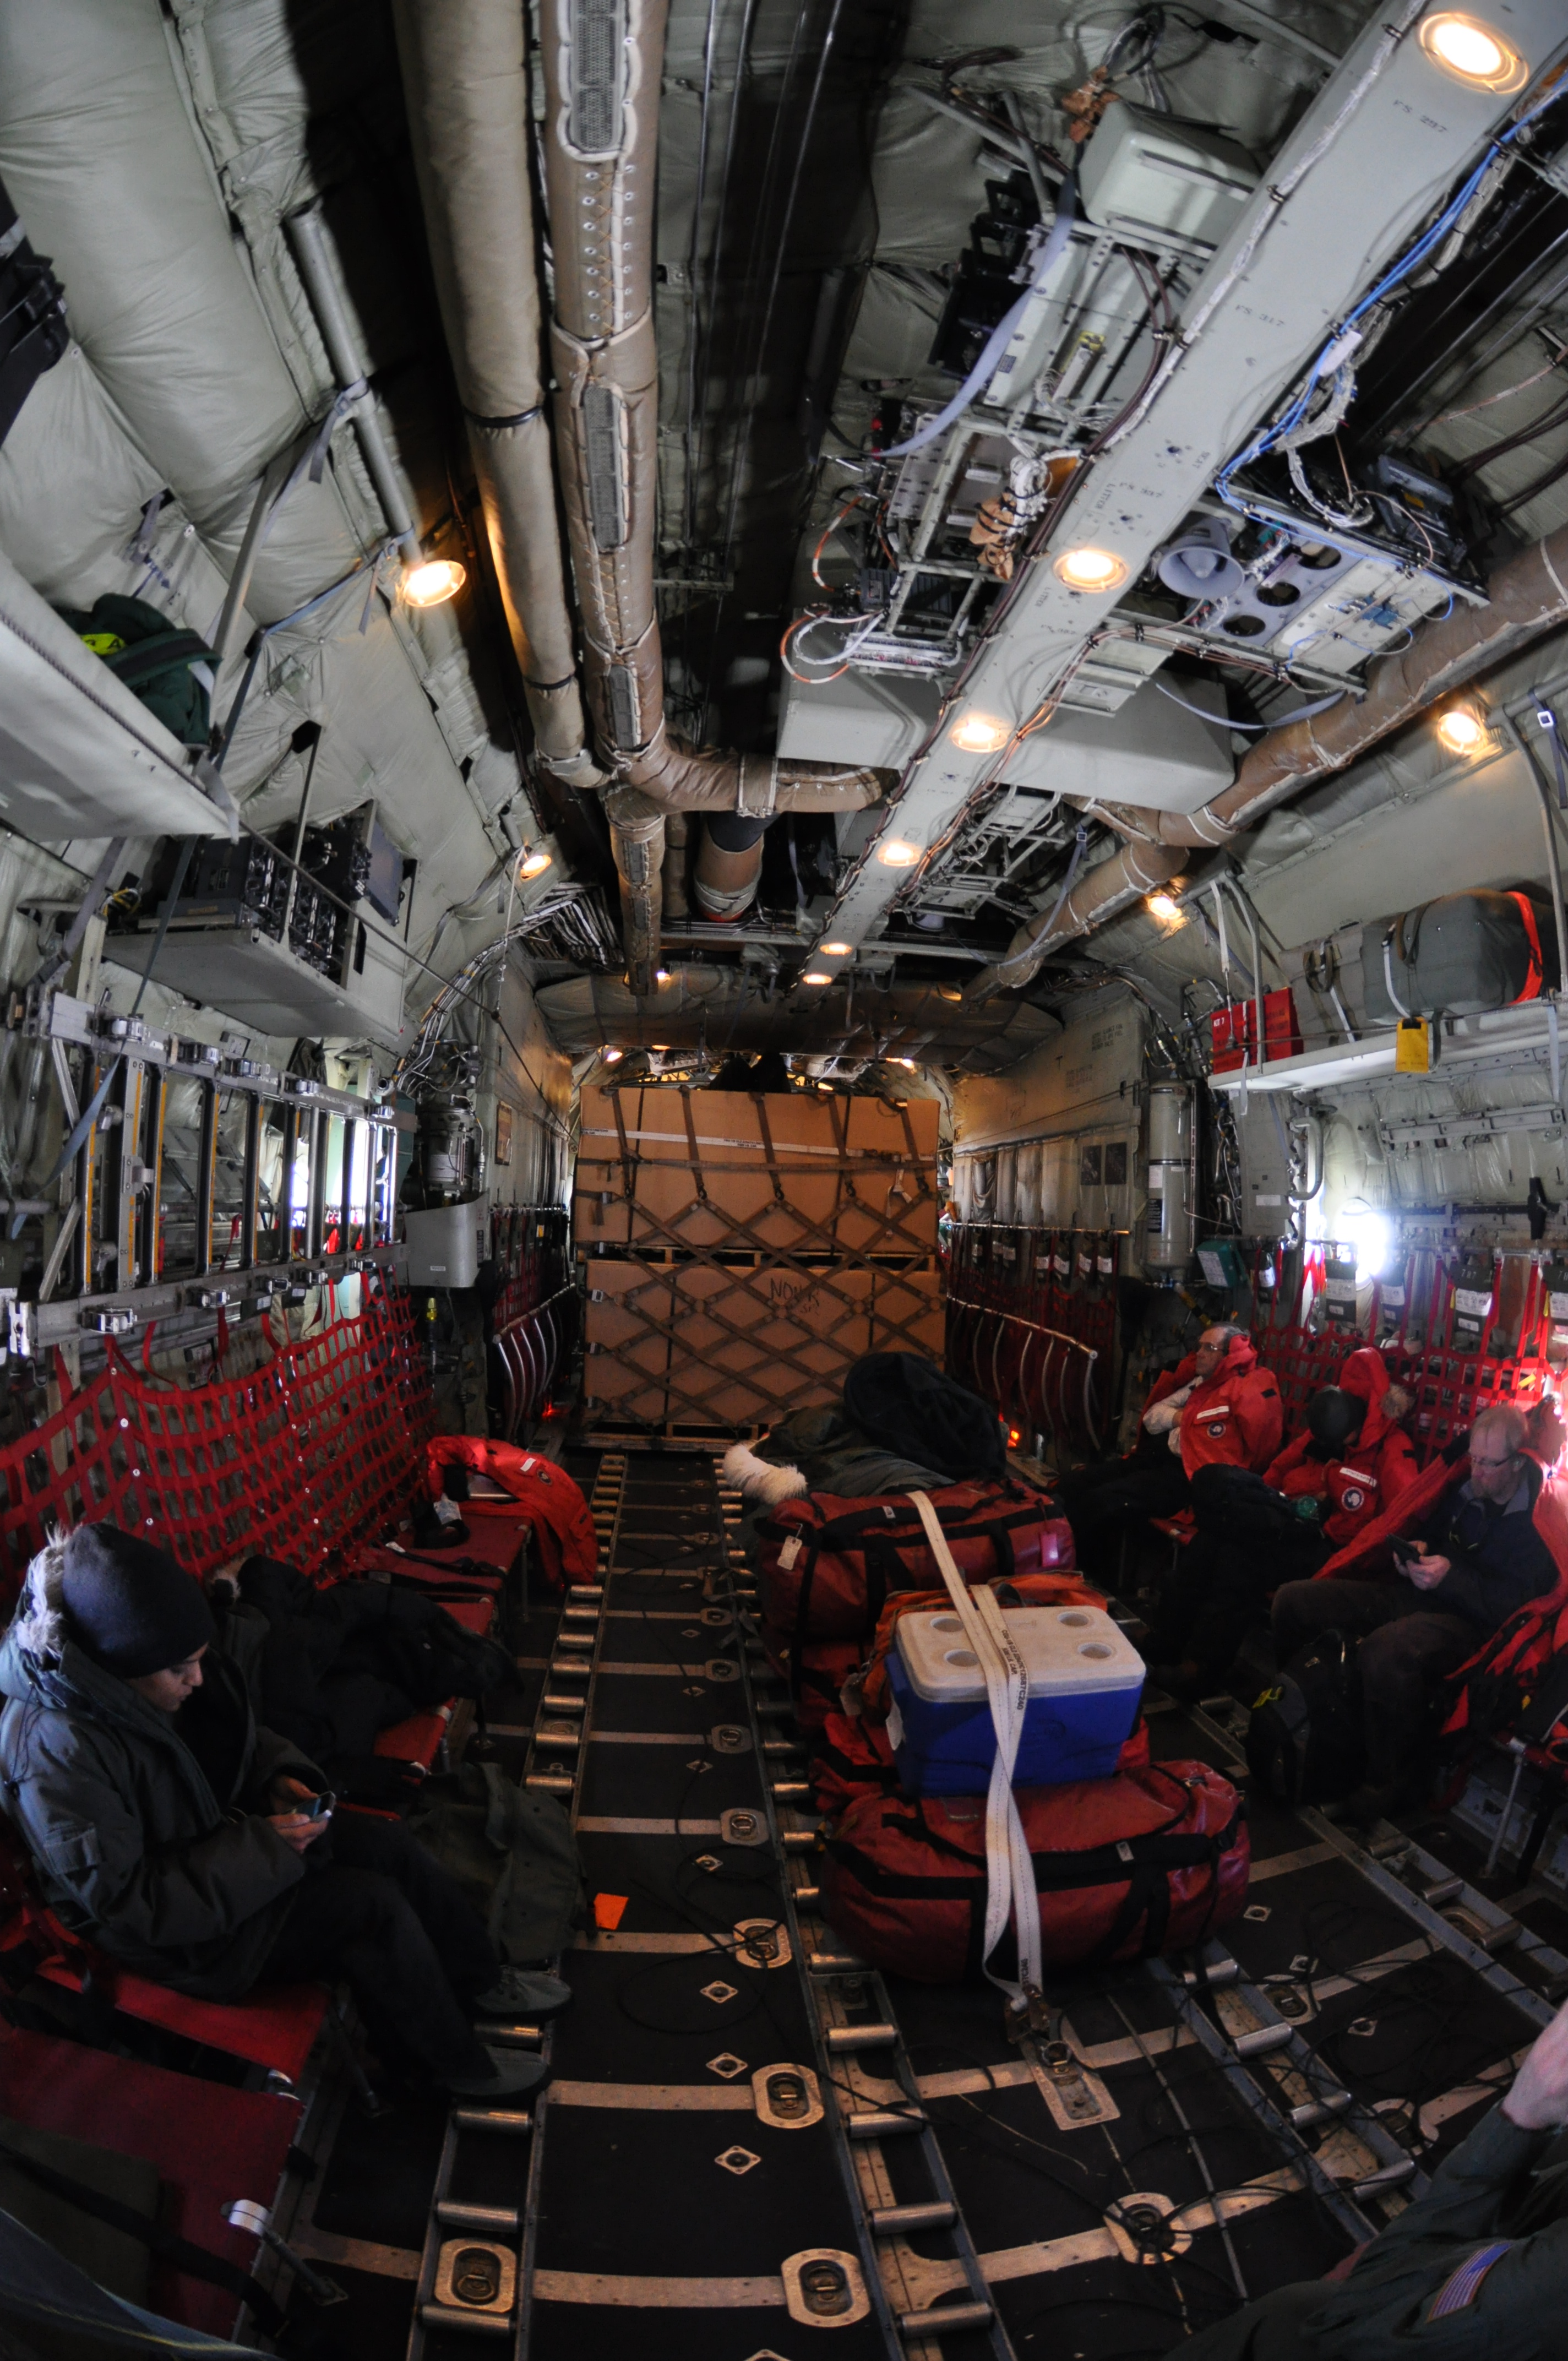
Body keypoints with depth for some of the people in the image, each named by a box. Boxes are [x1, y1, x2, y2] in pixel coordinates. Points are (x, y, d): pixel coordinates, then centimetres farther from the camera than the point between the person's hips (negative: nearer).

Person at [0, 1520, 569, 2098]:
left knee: (388, 1844, -6)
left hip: (218, 1834, 7)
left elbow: (236, 1741, 9)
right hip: (176, 1930, -7)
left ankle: (479, 1982, 16)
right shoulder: (57, 1751, -34)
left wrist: (280, 1776, -9)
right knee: (373, 1904, -16)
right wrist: (263, 1846, -26)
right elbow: (126, 1901, -29)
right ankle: (456, 2063, 7)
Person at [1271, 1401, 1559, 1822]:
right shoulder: (1466, 1491, 10)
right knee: (1292, 1600, -5)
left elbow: (1511, 1605, -17)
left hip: (1468, 1621, -8)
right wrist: (1415, 1550, 5)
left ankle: (1393, 1781, -18)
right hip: (1411, 1596, 8)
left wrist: (1451, 1577, -24)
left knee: (1385, 1650, -41)